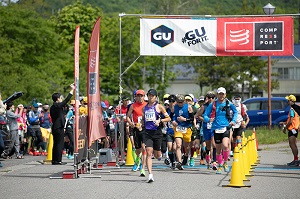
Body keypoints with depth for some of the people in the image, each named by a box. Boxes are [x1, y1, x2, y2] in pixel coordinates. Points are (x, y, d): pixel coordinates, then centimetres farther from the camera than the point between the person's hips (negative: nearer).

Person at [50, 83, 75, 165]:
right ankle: (58, 160, -7)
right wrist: (72, 90, -9)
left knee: (56, 144, 11)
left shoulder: (52, 107, 15)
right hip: (59, 128, -9)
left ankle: (54, 160, 13)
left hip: (55, 127, 9)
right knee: (59, 144, -7)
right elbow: (66, 100, -14)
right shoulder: (57, 106, -12)